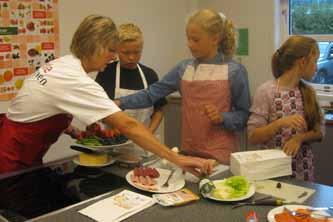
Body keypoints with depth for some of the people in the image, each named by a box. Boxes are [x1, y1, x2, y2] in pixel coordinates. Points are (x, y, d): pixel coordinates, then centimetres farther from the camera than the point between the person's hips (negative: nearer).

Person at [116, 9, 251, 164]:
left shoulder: (234, 71, -6)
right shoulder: (184, 68, 5)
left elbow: (243, 116, -3)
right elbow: (152, 93, 2)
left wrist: (222, 118, -20)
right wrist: (121, 103, -8)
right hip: (189, 152, 4)